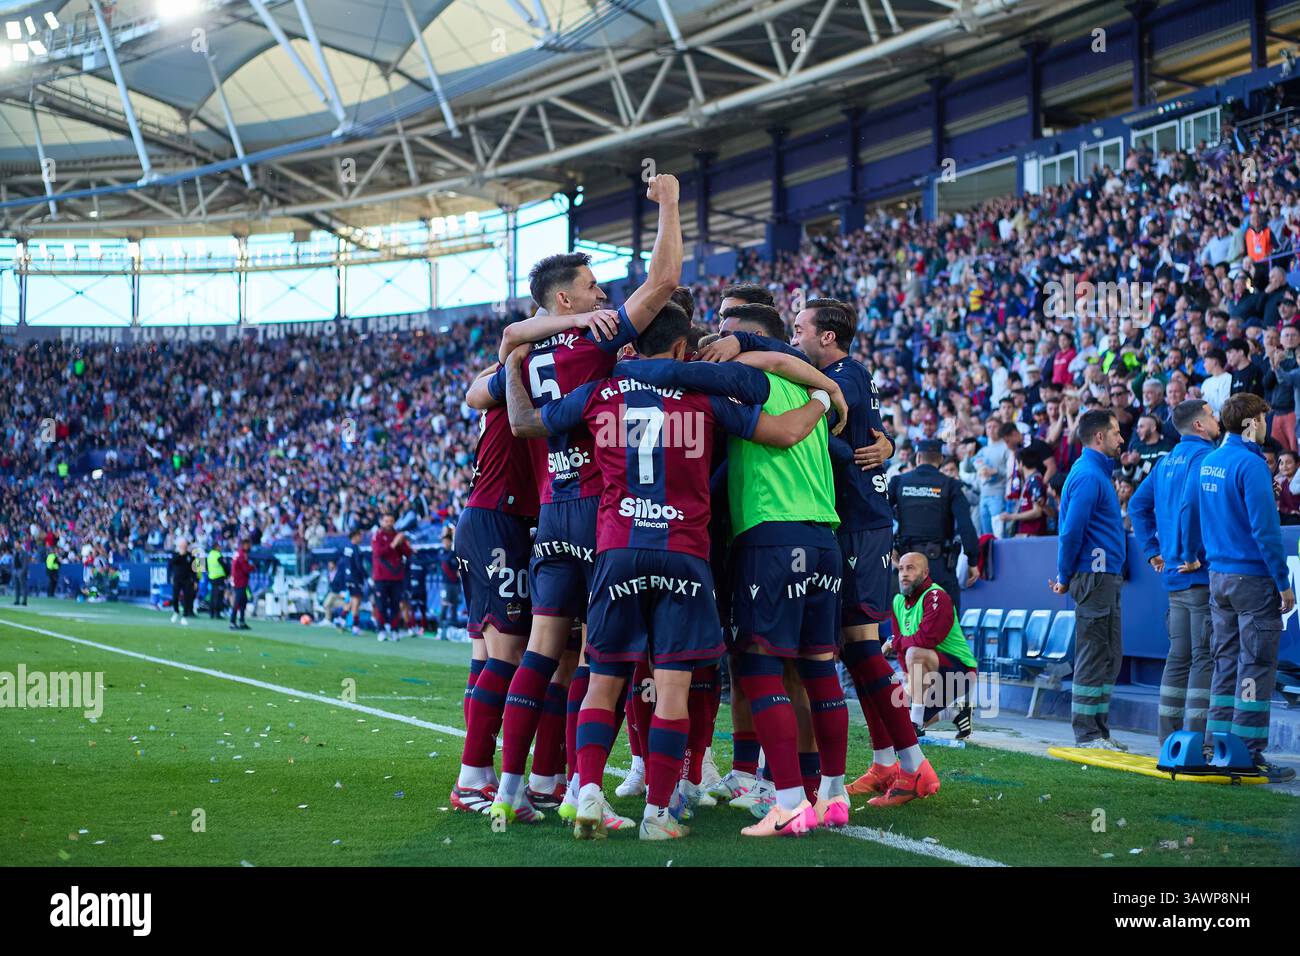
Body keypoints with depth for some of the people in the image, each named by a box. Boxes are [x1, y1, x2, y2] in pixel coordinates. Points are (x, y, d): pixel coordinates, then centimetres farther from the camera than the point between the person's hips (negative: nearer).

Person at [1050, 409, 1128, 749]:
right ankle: (1086, 733, -2)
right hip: (1094, 577, -10)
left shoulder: (1097, 472, 19)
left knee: (1110, 656, 12)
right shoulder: (1088, 476, -14)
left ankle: (1098, 730, 16)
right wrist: (1065, 578, -11)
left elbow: (1071, 532, 21)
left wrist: (1066, 576, 16)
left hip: (1106, 577, 10)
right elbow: (1071, 532, -19)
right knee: (1093, 656, -6)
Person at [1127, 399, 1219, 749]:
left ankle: (1170, 737, 14)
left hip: (1175, 576, 8)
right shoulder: (1203, 455, -11)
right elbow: (1190, 503, -26)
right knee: (1205, 657, -6)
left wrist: (1152, 550, 17)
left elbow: (1138, 504, 19)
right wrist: (1191, 556, -18)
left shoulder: (1168, 459, 15)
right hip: (1202, 575, -8)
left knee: (1179, 657, 12)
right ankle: (1198, 738, -8)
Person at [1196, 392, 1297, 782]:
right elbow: (1265, 528, -18)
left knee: (1226, 662, 13)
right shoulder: (1250, 464, -16)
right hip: (1252, 577, -8)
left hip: (1218, 575, 8)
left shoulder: (1208, 462, 10)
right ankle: (1249, 753, -2)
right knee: (1256, 666, -3)